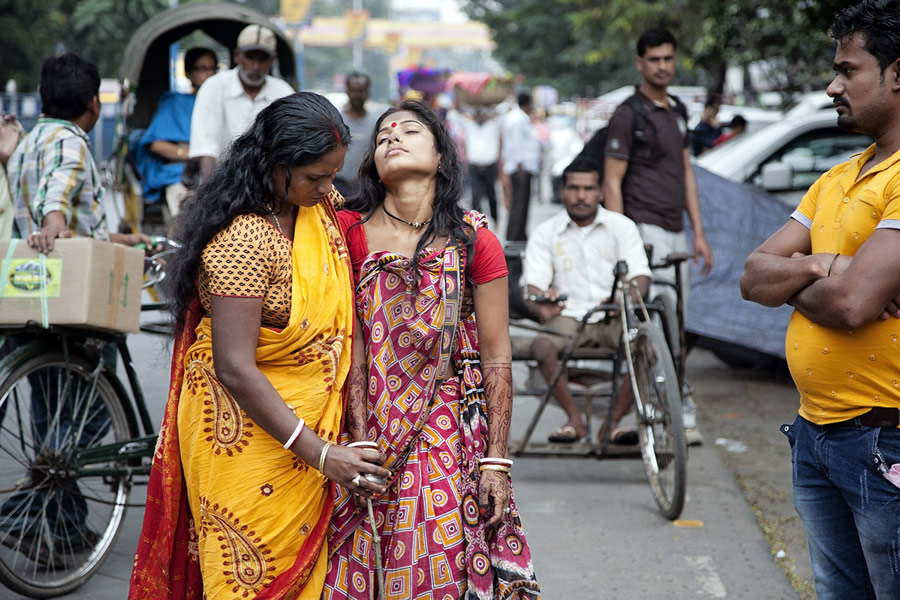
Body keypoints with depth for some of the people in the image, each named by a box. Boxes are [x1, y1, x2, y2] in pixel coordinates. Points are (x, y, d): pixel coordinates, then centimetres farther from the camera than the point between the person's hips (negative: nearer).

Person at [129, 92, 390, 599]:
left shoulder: (321, 205, 1)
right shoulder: (243, 239, -24)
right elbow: (234, 368, -27)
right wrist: (318, 452, -27)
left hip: (310, 420, 8)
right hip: (249, 431, -8)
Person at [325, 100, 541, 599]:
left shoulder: (474, 242, -2)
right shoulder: (351, 232, -1)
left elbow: (496, 360, -1)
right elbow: (351, 348, -4)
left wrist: (496, 462, -4)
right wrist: (361, 444, -10)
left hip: (452, 437, 0)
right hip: (370, 431, 1)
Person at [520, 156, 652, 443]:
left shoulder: (622, 226, 7)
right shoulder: (544, 233, 7)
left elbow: (641, 276, -2)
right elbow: (533, 285, -2)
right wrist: (541, 305, -28)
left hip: (614, 318, 0)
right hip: (568, 318, 0)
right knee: (541, 345, -32)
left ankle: (613, 422, -16)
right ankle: (575, 419, -15)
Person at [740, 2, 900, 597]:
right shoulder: (836, 180, 15)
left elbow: (851, 303, -24)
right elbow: (754, 277, 8)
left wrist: (789, 281, -3)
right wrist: (815, 268, -13)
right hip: (816, 435, 9)